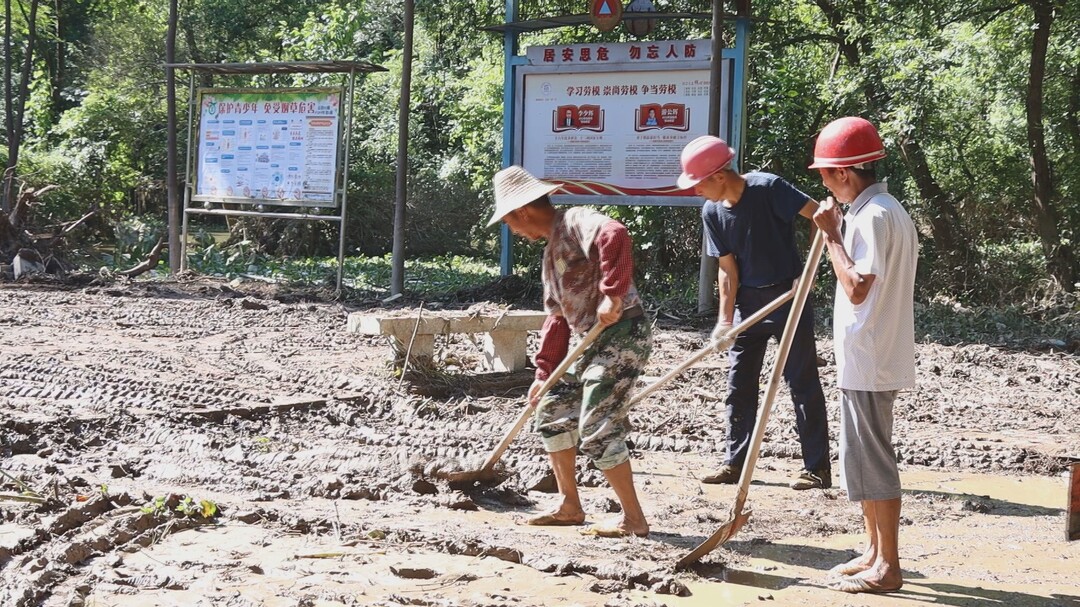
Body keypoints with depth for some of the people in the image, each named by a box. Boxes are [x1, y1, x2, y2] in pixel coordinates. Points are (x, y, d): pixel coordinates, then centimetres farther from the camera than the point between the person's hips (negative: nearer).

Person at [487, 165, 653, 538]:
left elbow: (614, 235, -35)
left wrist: (611, 294, -35)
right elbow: (557, 318, 23)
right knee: (552, 411, 15)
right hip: (594, 341, 11)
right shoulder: (551, 249, 20)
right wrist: (544, 373, 21)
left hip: (623, 333, -11)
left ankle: (633, 519, -1)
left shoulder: (576, 222, -11)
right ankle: (569, 506, 23)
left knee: (598, 430, -11)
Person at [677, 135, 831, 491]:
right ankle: (735, 464, 17)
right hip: (747, 301, 6)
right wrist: (725, 320, -6)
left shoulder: (768, 188, -20)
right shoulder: (712, 212, -2)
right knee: (739, 384, 8)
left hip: (787, 297, -6)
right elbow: (727, 268, 0)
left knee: (803, 382, -1)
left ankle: (817, 467, 5)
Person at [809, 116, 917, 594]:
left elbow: (857, 287, -24)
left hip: (867, 362, -11)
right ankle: (874, 552, 27)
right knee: (862, 458, 17)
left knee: (870, 459, -3)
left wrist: (831, 235, -18)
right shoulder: (888, 210, 14)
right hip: (868, 361, 11)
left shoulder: (871, 216, -19)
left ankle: (887, 566, 4)